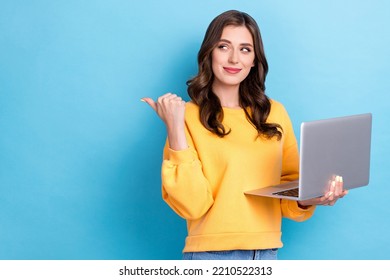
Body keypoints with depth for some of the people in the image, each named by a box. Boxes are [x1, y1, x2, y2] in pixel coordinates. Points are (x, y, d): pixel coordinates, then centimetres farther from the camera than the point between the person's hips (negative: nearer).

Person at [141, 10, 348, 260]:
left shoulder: (275, 114, 6)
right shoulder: (189, 116, -6)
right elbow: (192, 205, -14)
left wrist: (308, 199, -7)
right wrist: (175, 127, -18)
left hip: (268, 253, 4)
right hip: (212, 253, -4)